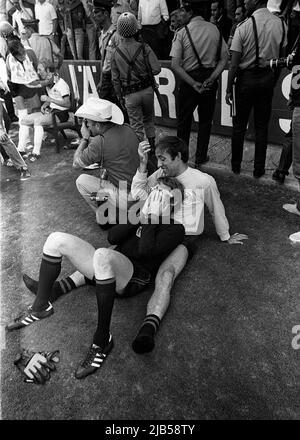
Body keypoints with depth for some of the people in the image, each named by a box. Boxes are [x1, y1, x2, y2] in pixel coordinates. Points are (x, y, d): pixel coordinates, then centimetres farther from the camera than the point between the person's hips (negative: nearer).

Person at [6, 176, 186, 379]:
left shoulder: (175, 229, 3)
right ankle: (41, 306, 2)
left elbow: (146, 250, -17)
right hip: (109, 268, 7)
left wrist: (152, 216, -10)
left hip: (133, 278, -7)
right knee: (57, 239, -7)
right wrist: (142, 216, -1)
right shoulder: (141, 211, 21)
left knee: (102, 255, -40)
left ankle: (103, 339, -28)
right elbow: (112, 237, 6)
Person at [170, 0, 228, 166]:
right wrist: (211, 79, -8)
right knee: (205, 120, 14)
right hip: (209, 78, 3)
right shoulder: (215, 29, 1)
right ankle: (201, 157, 22)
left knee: (184, 120, 12)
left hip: (189, 79, -3)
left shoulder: (182, 33, -10)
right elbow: (224, 59, -2)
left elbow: (175, 65, -17)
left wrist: (193, 83, -15)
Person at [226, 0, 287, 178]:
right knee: (262, 126, 10)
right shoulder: (281, 24, 0)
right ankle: (259, 169, 17)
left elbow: (234, 64, -14)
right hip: (268, 77, 4)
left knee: (239, 126, 10)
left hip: (247, 78, -3)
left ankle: (236, 166, 21)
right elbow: (281, 58, 5)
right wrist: (274, 80, 17)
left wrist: (229, 89, -6)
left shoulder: (244, 27, -13)